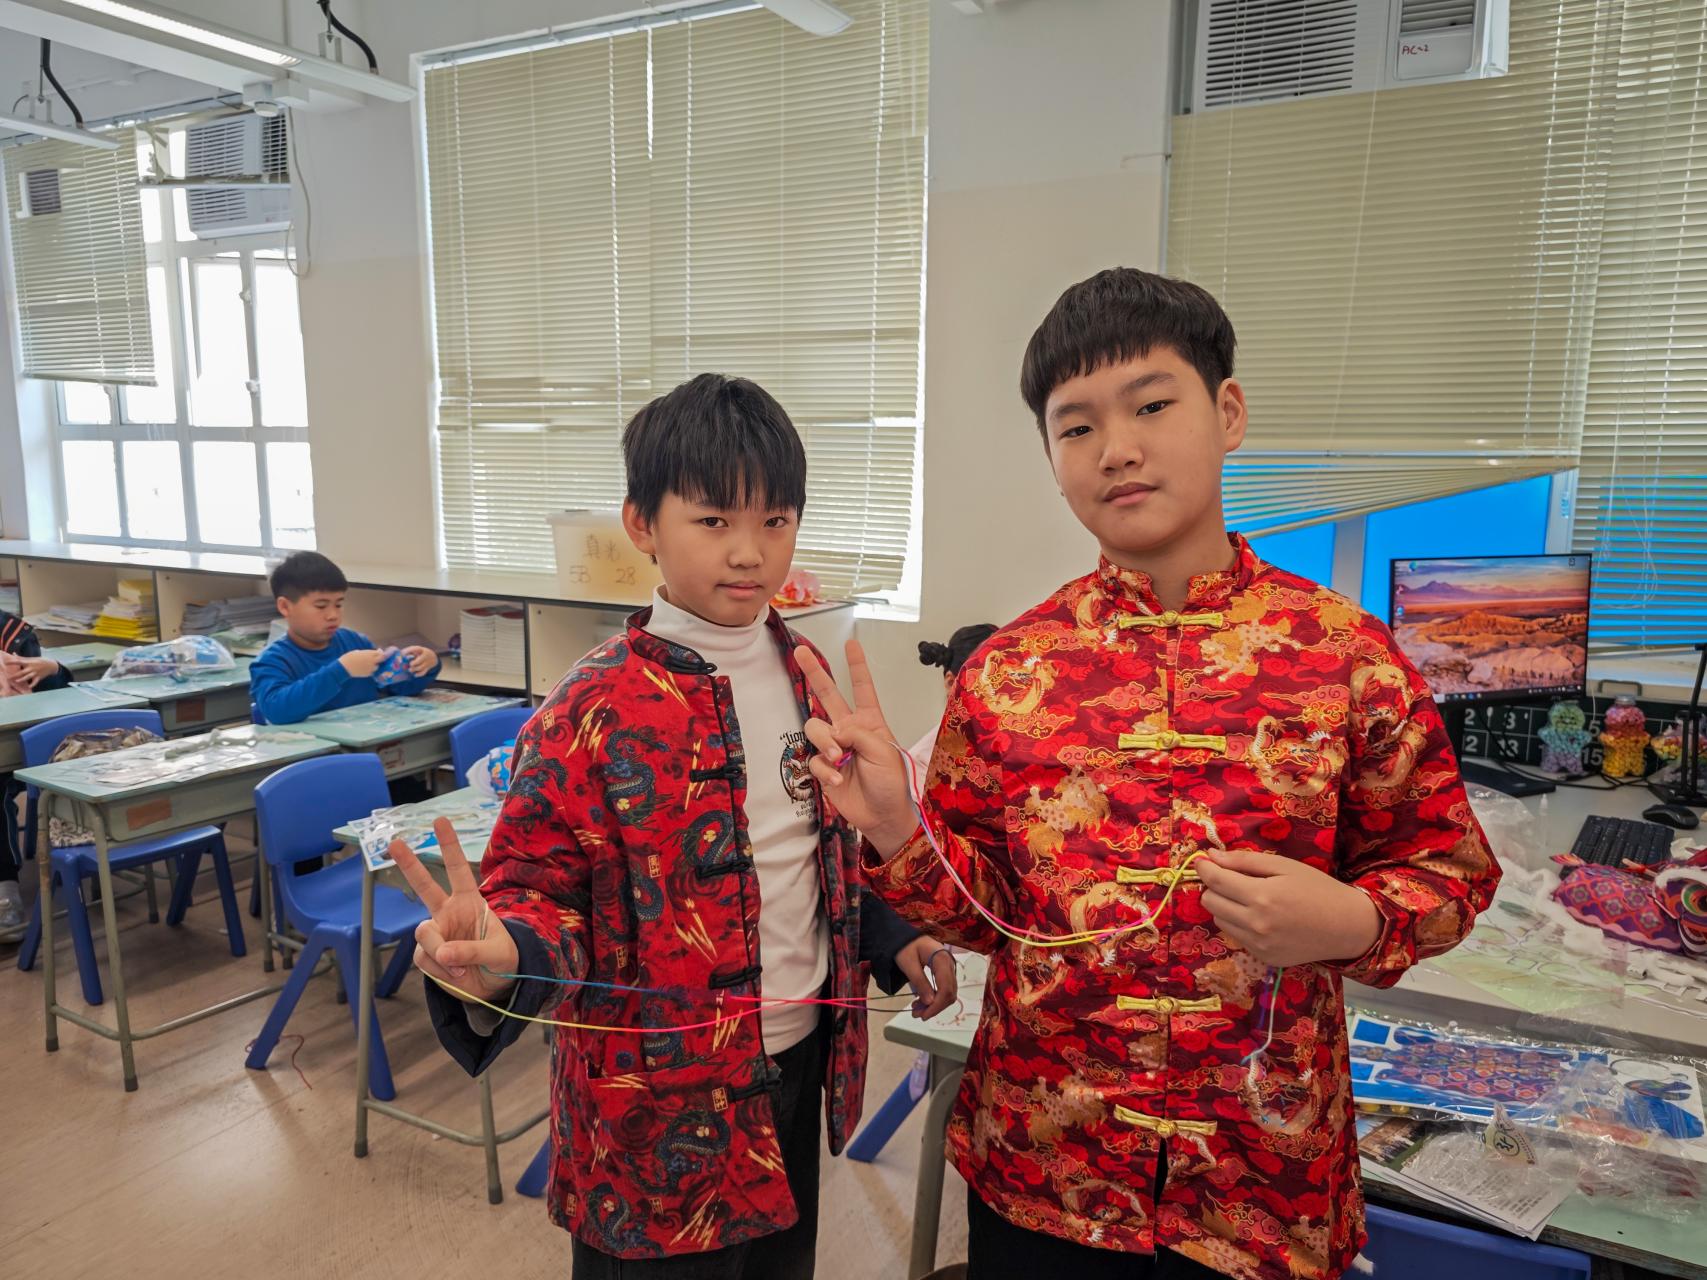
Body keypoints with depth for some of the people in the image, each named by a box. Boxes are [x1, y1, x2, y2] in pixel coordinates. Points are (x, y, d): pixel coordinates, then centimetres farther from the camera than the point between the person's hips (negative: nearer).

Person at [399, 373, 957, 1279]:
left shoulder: (808, 679, 0)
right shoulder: (595, 715, -19)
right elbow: (538, 890, -15)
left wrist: (895, 940, 1)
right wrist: (501, 956, -36)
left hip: (798, 1064, 6)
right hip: (660, 1109, -6)